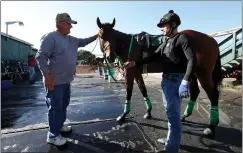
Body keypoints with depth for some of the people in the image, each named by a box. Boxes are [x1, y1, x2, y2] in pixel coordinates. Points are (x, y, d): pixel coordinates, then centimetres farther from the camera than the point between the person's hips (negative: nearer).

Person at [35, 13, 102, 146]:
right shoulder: (50, 37, -14)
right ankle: (53, 135, 16)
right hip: (55, 81, -9)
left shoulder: (72, 40, 12)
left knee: (64, 105, 20)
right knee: (55, 107, 1)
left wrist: (96, 36, 13)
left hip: (66, 80, 9)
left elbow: (84, 42, 24)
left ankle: (60, 125, 39)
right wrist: (47, 75, -25)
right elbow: (40, 57, -19)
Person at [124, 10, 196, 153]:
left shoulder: (183, 38, -9)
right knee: (170, 112, 19)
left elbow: (192, 60, -19)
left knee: (173, 114, -2)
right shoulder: (166, 42, 15)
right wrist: (135, 63, 6)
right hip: (166, 80, 9)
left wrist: (185, 82, -27)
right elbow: (153, 57, 14)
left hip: (176, 81, -9)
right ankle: (171, 139, 37)